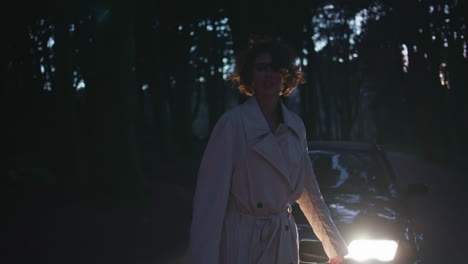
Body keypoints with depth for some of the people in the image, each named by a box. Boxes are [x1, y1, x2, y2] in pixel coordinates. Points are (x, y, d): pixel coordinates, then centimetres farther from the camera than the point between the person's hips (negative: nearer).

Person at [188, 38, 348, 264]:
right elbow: (211, 194, -16)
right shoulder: (233, 122, -13)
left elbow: (308, 189, 11)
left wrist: (335, 245, 13)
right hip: (242, 244, -5)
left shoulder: (295, 125, 3)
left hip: (284, 243, 6)